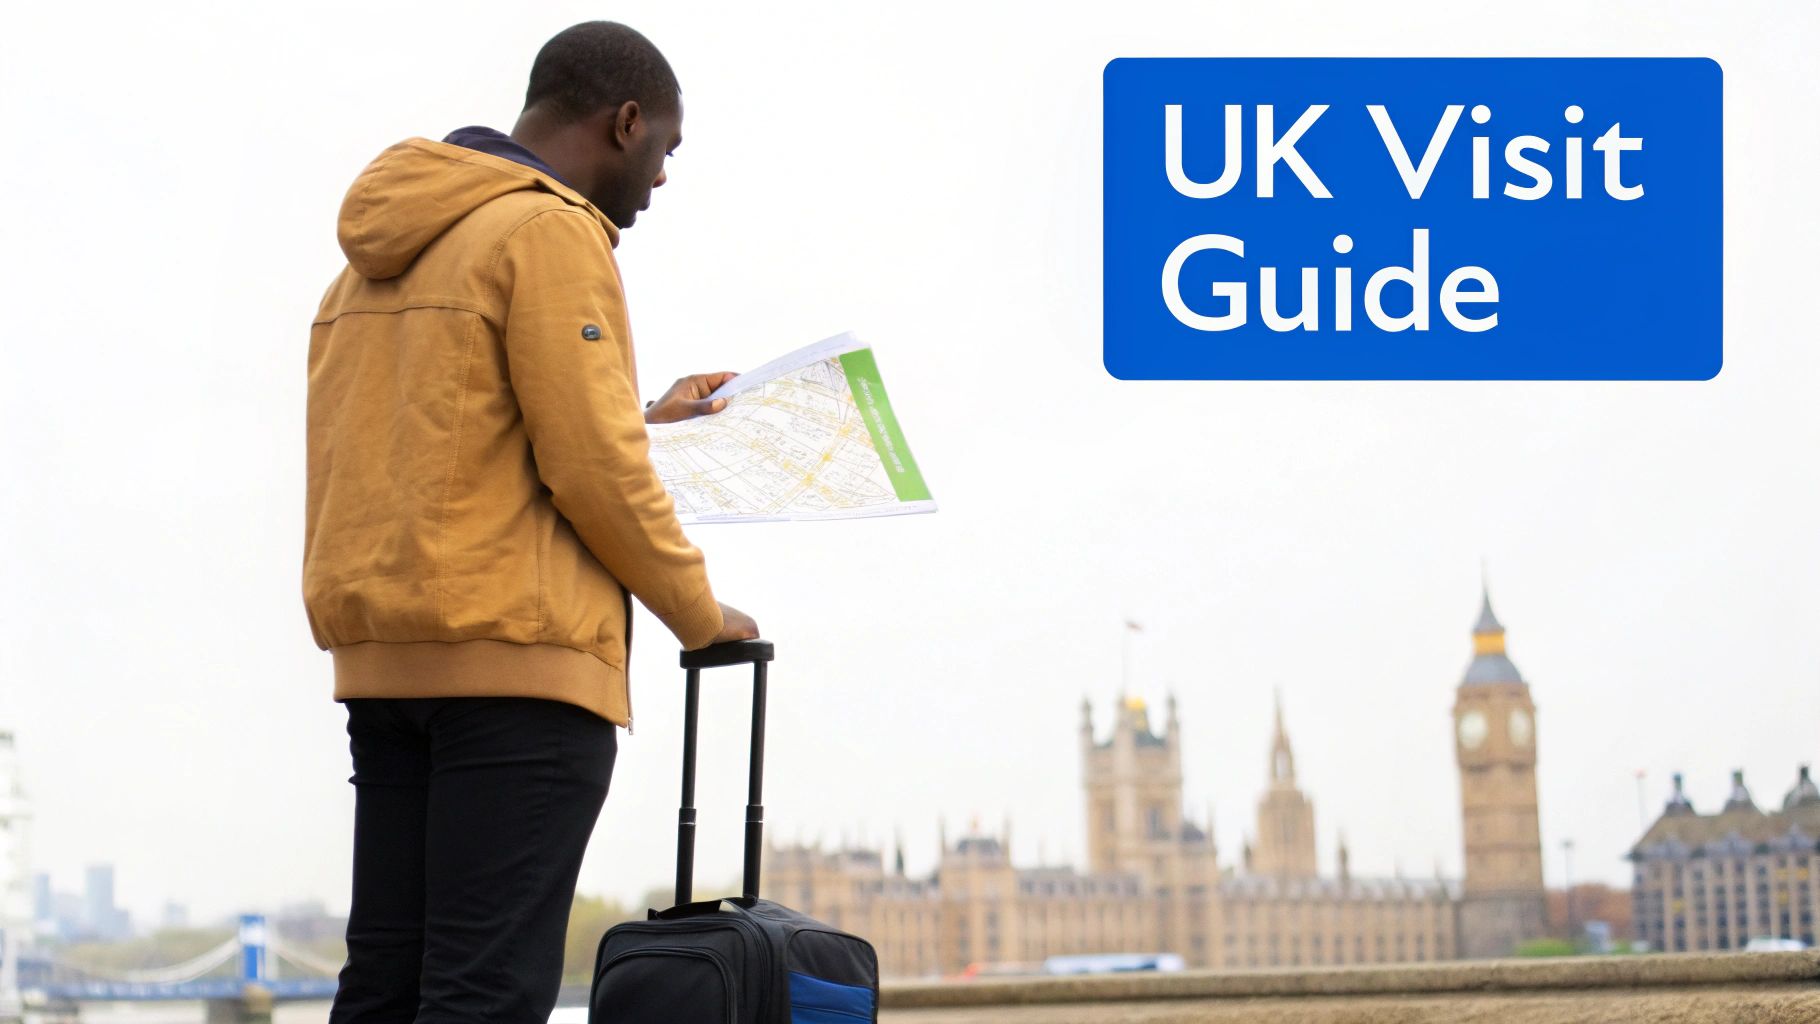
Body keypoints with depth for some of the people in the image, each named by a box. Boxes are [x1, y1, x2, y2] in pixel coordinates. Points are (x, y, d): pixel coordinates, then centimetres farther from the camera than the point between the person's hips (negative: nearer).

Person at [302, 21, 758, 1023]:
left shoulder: (385, 250, 19)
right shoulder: (549, 231, -8)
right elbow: (592, 469, -12)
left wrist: (639, 419, 31)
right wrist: (701, 614, 0)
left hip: (385, 655, 9)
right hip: (516, 652, -9)